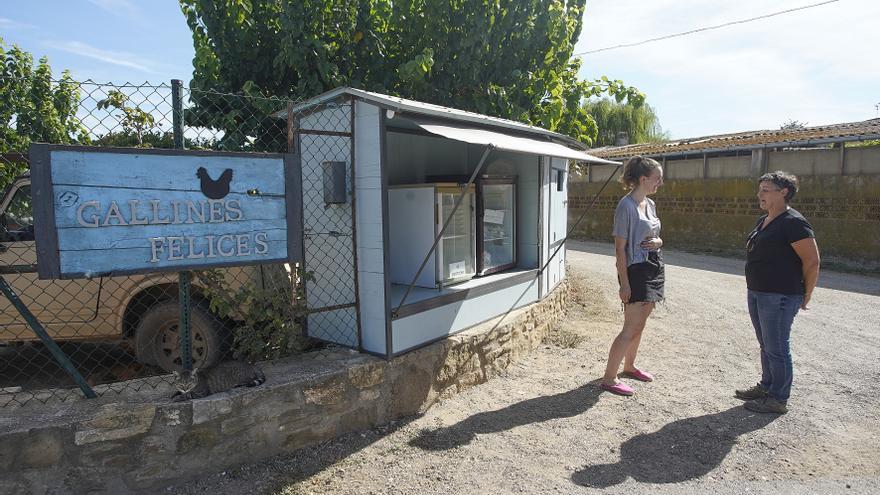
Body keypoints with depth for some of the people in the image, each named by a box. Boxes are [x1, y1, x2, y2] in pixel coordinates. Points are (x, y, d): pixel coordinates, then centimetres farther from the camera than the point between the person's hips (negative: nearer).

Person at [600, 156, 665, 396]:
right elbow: (620, 248, -17)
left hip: (654, 267, 8)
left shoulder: (650, 204, 10)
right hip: (636, 270, -8)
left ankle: (629, 366, 33)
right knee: (631, 328, -7)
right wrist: (624, 284, -19)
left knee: (639, 324, 17)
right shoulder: (626, 206, -15)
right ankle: (609, 378, 1)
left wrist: (658, 241, -4)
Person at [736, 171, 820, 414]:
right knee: (766, 345, 19)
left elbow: (812, 261, -15)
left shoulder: (793, 223, -15)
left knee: (777, 348, 2)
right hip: (756, 293, 9)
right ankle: (766, 387, 34)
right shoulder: (763, 221, 12)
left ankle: (778, 399, 14)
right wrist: (754, 289, 16)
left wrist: (805, 296, -8)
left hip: (780, 297, -9)